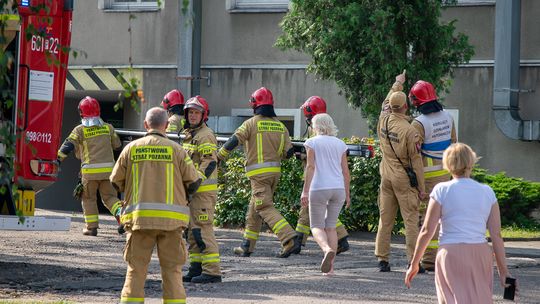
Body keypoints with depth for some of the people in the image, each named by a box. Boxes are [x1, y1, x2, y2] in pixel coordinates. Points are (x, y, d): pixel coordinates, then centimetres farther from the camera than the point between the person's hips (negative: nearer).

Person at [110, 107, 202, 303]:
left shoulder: (131, 148, 4)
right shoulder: (176, 150, 1)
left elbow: (116, 181, 10)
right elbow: (193, 182, 4)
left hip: (139, 217, 1)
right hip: (170, 219, -1)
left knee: (136, 268, 6)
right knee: (172, 269, 5)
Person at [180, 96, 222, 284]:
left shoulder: (205, 136, -11)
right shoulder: (188, 135, 20)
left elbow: (209, 163, -19)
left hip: (203, 190, -10)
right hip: (192, 190, 10)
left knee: (203, 230, -12)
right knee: (192, 231, 12)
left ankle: (212, 271, -13)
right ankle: (196, 268, 18)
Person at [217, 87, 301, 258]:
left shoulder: (251, 123, -8)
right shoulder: (280, 126, 8)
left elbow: (233, 141, -12)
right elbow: (289, 152, 6)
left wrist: (219, 157, 1)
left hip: (259, 172, -7)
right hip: (275, 171, 7)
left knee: (265, 207, -9)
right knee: (255, 208, 16)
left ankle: (290, 240, -23)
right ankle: (247, 247, 21)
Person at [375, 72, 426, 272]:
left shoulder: (383, 121, -1)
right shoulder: (409, 131, -17)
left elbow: (386, 103, 23)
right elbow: (416, 160, -13)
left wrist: (397, 84, 38)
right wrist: (421, 187, -6)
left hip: (386, 176, 6)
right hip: (404, 180, -6)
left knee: (385, 219, 9)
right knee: (411, 220, -4)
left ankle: (382, 259, 9)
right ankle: (414, 261, -7)